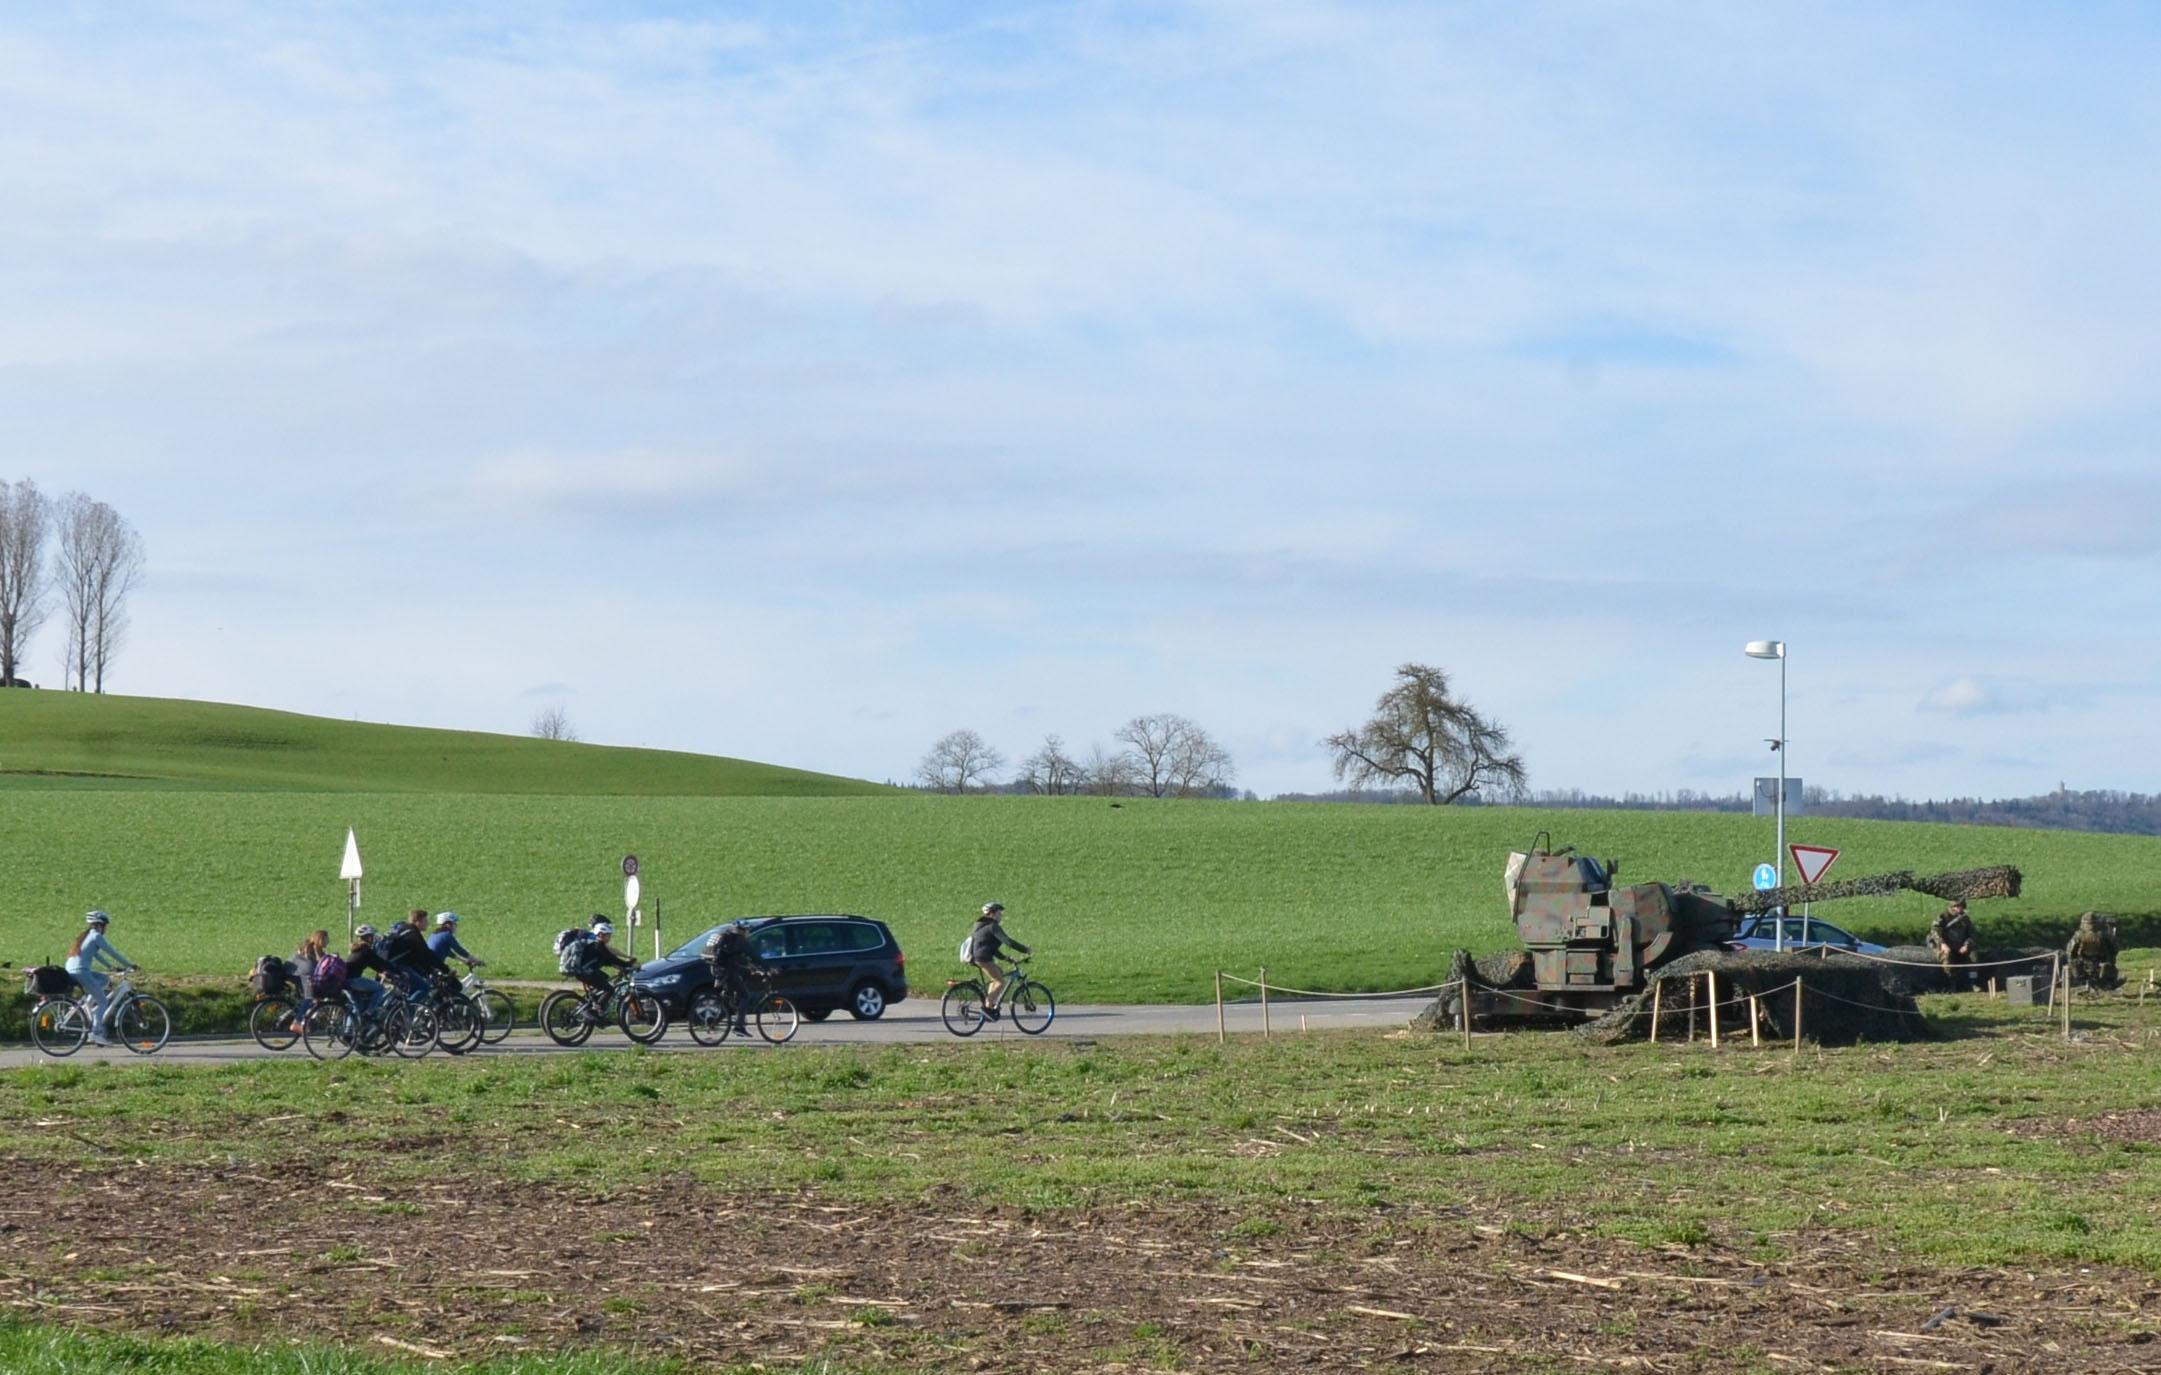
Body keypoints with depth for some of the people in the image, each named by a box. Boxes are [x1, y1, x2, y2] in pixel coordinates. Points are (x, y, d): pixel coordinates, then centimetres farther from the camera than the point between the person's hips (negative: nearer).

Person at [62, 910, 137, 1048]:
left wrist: (110, 966, 38)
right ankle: (96, 1033, -6)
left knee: (103, 978, 26)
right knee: (102, 1001, 0)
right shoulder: (96, 936, -2)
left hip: (71, 971, 9)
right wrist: (129, 965, 7)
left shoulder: (86, 936, 23)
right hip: (81, 972, -9)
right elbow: (112, 953, -1)